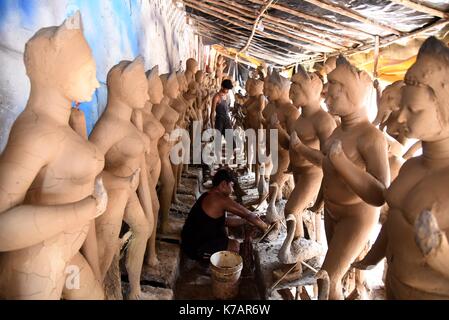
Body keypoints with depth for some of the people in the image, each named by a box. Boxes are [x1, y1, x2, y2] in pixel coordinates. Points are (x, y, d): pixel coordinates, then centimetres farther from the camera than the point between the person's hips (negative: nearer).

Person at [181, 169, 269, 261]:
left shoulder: (208, 196, 7)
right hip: (195, 249, -10)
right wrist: (264, 227, 2)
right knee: (235, 245, -9)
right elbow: (248, 215, -13)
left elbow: (225, 220, 13)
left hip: (190, 241, 10)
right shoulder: (221, 200, -21)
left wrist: (245, 221, 13)